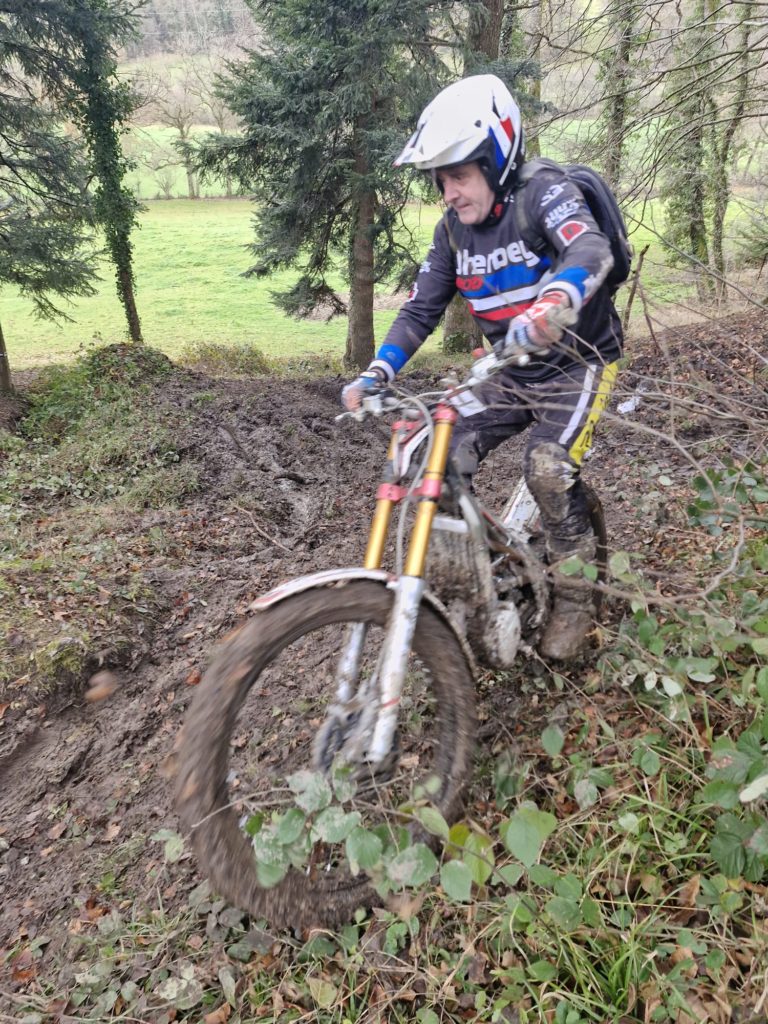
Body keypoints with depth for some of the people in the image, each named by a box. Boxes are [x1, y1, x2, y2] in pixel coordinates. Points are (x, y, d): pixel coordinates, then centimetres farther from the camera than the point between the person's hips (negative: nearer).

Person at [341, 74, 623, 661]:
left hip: (577, 364, -6)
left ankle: (576, 595, -4)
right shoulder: (454, 229, 0)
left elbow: (590, 250, -39)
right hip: (512, 374, 6)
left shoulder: (544, 193, -19)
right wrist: (374, 375, -14)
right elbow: (421, 309, 0)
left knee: (549, 469, -28)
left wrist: (553, 304, -62)